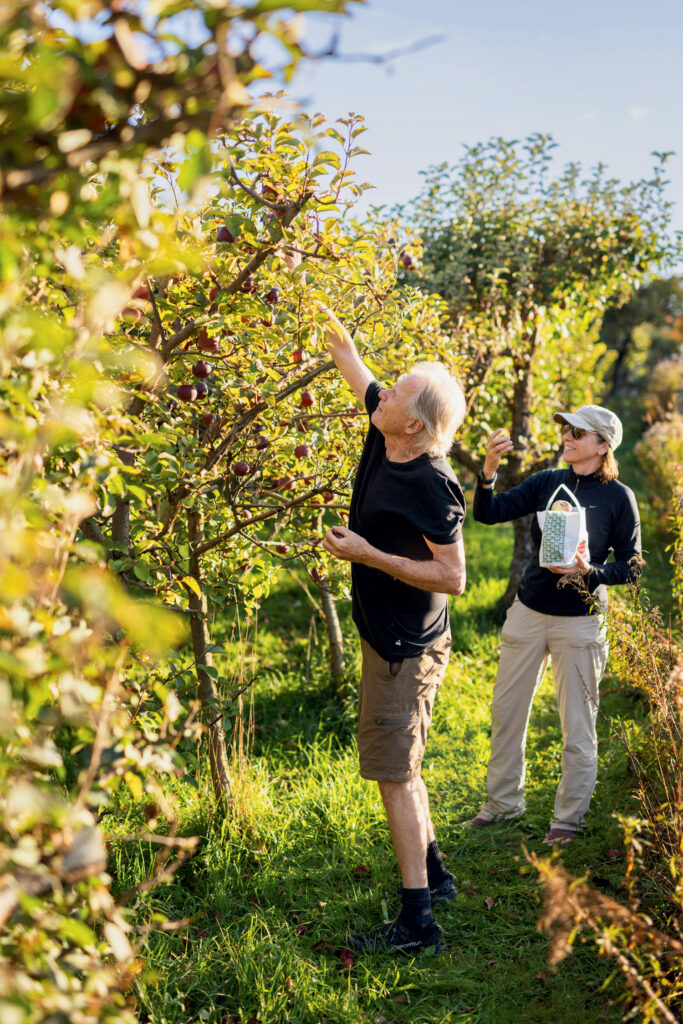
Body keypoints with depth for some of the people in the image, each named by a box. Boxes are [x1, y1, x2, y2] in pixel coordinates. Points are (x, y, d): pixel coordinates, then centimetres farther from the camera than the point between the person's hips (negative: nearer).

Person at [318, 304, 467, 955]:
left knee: (394, 773, -4)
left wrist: (369, 555, -24)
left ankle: (417, 921, 4)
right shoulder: (384, 437, 0)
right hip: (388, 636, 9)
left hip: (407, 648, -9)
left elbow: (453, 577, -23)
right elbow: (348, 358, 12)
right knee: (399, 768, 20)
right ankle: (434, 875, 34)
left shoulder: (431, 487, -24)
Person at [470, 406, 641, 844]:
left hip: (579, 622, -4)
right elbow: (487, 513, -5)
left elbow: (631, 567, -5)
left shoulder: (619, 497, -7)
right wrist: (489, 470, -20)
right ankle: (503, 801, 30)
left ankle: (570, 817, 22)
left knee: (578, 724, 4)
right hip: (528, 612, 4)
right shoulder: (547, 482, 2)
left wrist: (590, 571, -22)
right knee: (506, 710, 13)